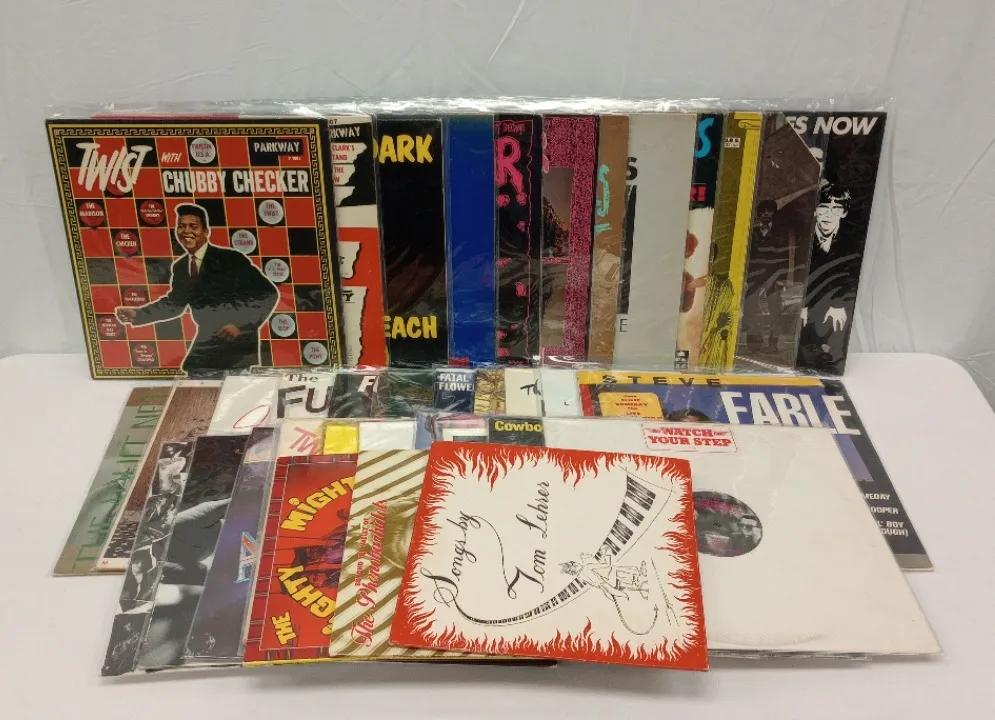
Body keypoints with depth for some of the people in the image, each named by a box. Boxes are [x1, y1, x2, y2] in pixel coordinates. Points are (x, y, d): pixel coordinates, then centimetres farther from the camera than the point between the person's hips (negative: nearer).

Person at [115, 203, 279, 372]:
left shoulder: (231, 259, -15)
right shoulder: (180, 266, 5)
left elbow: (269, 293, -16)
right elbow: (174, 303, 21)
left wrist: (242, 324, -24)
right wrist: (137, 314, 10)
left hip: (238, 347, -6)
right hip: (205, 345, 6)